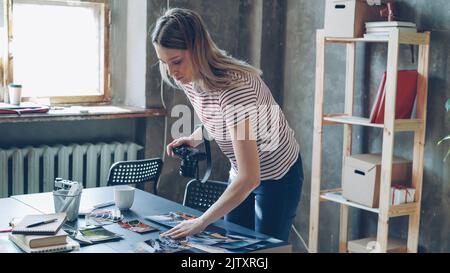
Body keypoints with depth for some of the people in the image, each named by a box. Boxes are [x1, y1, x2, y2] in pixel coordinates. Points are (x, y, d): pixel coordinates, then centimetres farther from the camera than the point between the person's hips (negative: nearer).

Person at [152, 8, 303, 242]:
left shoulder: (234, 86, -35)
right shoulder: (188, 79, -11)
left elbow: (249, 179, -37)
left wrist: (201, 222, -34)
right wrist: (194, 139, -5)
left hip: (278, 178, -7)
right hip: (242, 173, 7)